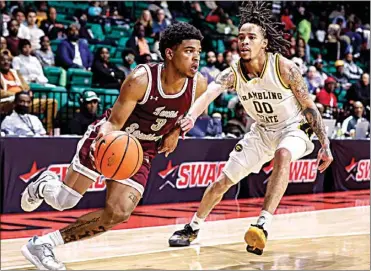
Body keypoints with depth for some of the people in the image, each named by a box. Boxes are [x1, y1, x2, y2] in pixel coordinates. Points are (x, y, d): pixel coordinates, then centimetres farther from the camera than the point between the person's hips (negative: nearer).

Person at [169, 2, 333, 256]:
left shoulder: (285, 68, -25)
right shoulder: (233, 73, -18)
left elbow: (309, 107, -16)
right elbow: (209, 93, -37)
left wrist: (325, 146, -18)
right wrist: (192, 115, -59)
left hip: (293, 128, -4)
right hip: (262, 130, 4)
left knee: (283, 156, -39)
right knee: (223, 181, 5)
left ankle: (264, 224, -40)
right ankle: (192, 228, 26)